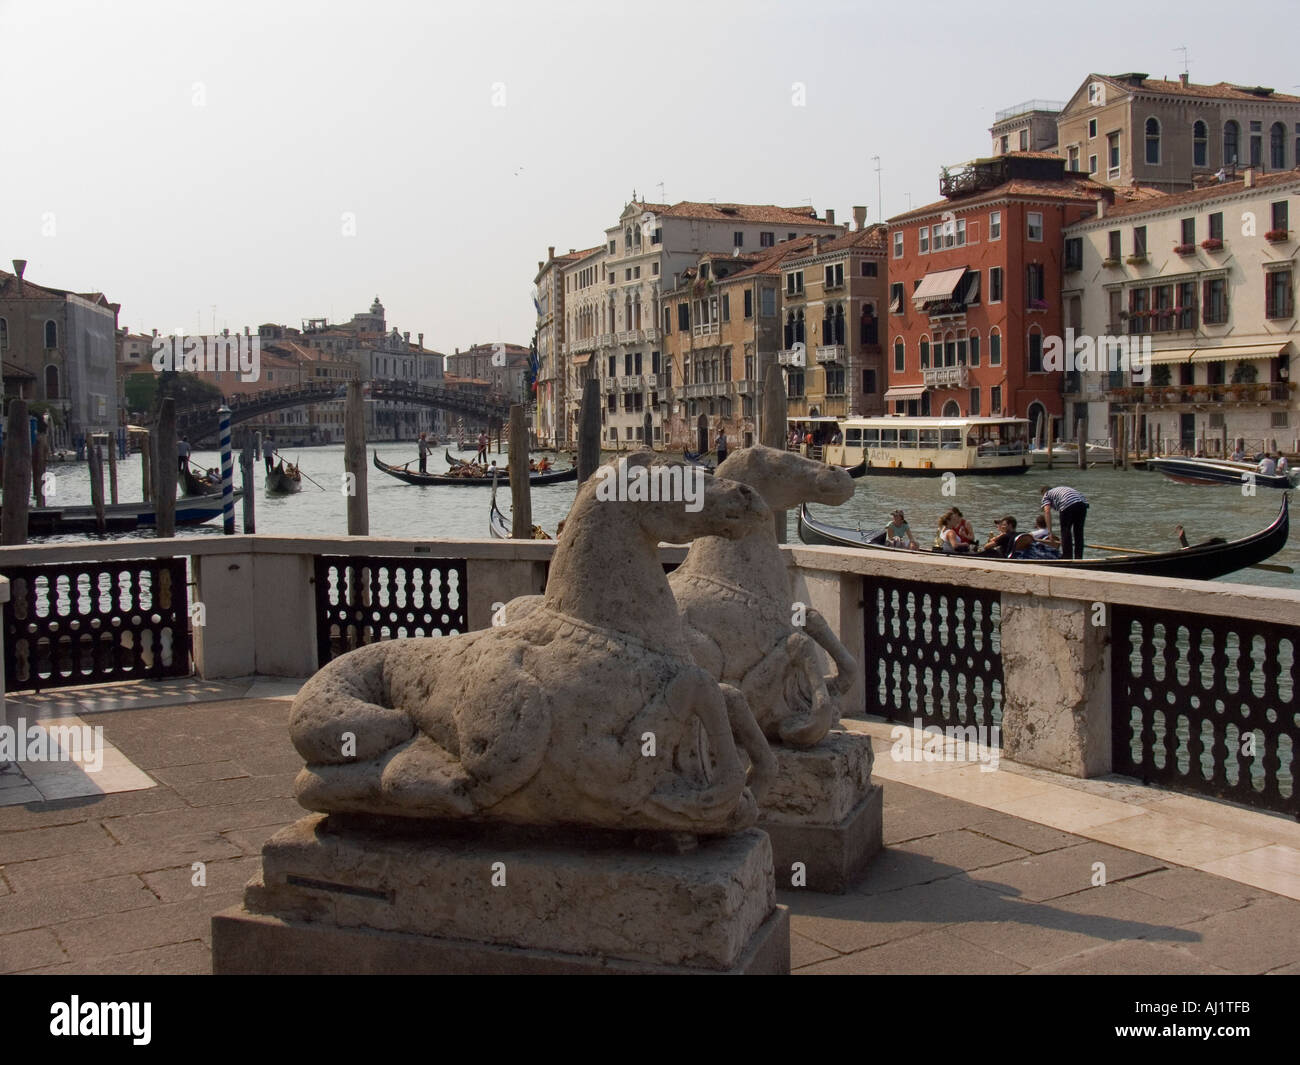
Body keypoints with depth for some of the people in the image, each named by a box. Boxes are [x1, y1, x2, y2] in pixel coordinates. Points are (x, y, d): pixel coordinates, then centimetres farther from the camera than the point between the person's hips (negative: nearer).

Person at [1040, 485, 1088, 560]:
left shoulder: (1046, 495, 22)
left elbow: (1047, 511, 3)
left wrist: (1049, 531, 0)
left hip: (1067, 505, -6)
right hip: (1083, 503, 6)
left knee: (1065, 531, 9)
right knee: (1079, 533, 17)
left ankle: (1067, 557, 10)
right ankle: (1078, 557, 20)